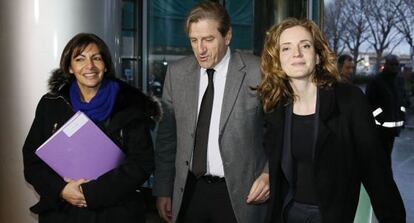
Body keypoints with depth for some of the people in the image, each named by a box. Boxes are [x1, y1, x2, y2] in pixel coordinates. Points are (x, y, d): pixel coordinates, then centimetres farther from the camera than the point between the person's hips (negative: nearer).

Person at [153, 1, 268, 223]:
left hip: (238, 193, -3)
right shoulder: (177, 72, 0)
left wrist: (269, 172, -13)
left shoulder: (257, 72, -10)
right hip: (189, 191, 3)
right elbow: (166, 135, 6)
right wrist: (163, 189, 6)